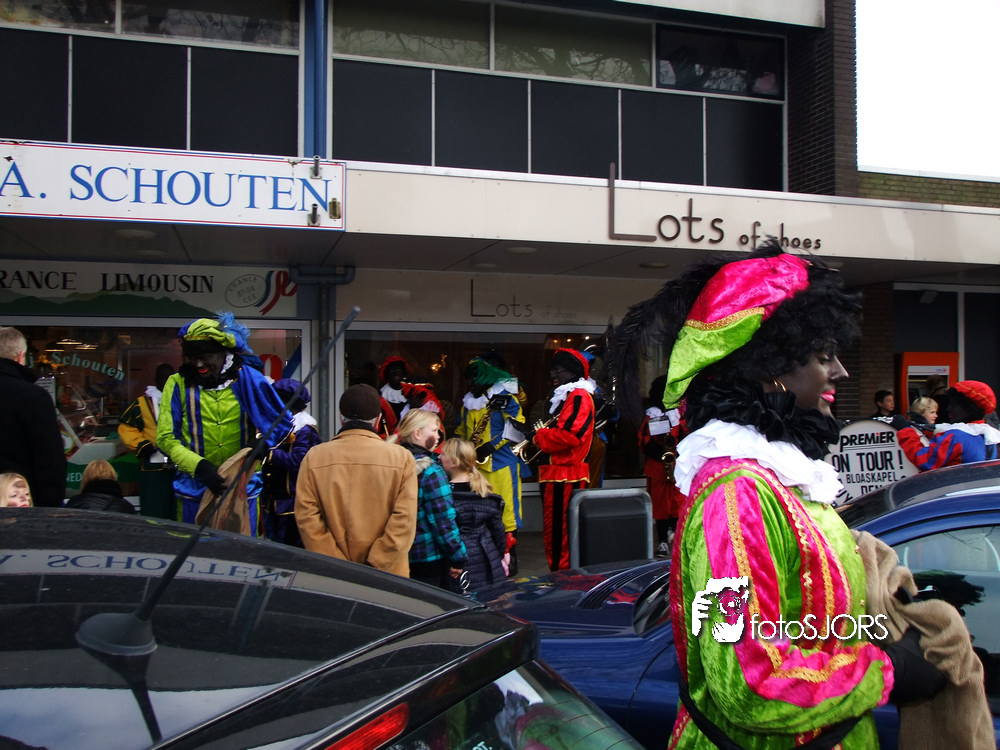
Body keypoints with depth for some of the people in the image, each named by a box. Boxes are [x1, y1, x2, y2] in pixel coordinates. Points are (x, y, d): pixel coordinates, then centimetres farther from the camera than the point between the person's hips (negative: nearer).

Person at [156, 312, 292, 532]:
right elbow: (166, 438, -3)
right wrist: (199, 466, -17)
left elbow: (283, 423, 4)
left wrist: (261, 445, -15)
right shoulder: (178, 383, 0)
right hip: (195, 488, 1)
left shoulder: (247, 379, -2)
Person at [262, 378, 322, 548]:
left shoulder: (305, 430, -13)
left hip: (292, 500, -9)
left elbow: (298, 461, -27)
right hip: (272, 500, 9)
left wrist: (269, 453, -31)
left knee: (292, 545, -2)